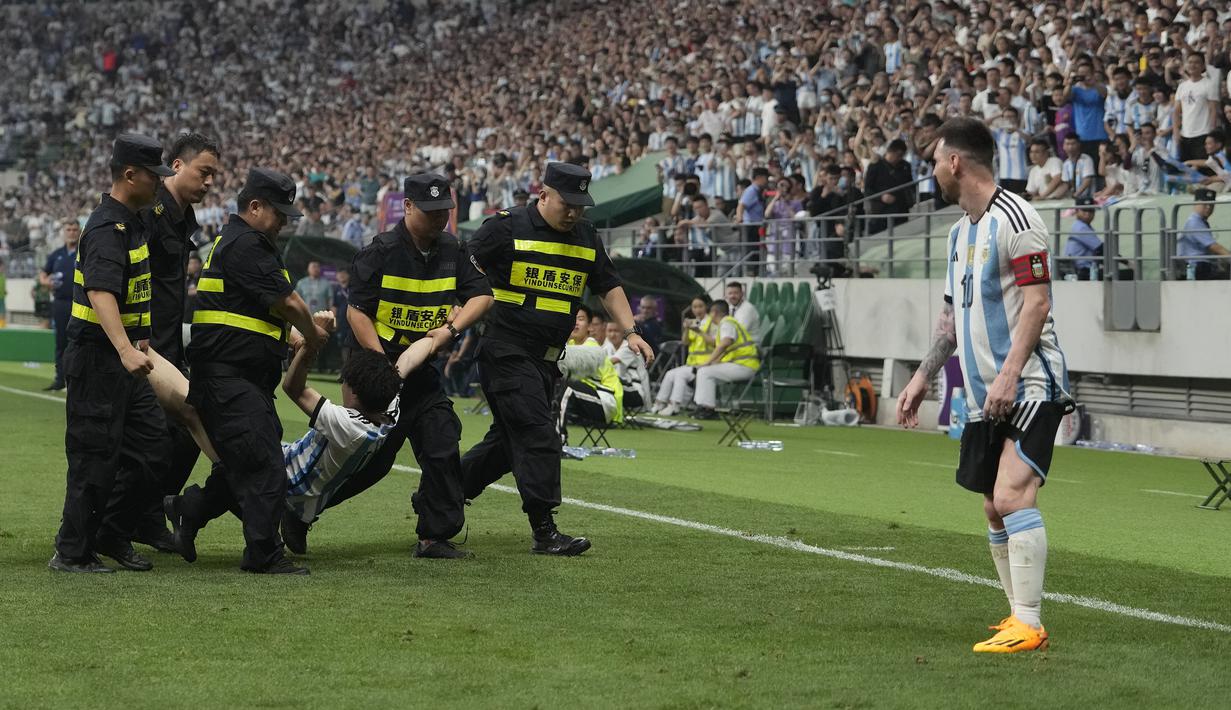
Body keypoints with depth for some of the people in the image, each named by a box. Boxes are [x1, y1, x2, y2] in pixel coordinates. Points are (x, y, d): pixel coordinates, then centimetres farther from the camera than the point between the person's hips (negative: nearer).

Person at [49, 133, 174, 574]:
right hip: (96, 359, -10)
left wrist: (138, 338, 29)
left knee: (150, 442, 11)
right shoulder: (107, 229, -19)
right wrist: (125, 349, -44)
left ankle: (114, 537, 19)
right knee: (97, 456, -5)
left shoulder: (130, 223, 13)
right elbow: (100, 293, -33)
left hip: (121, 360, 10)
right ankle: (72, 554, 3)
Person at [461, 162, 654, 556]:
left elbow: (608, 286, 19)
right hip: (506, 351, -7)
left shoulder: (585, 236, 12)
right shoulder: (507, 227, -8)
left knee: (510, 441, 11)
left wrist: (630, 332, 6)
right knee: (537, 436, -14)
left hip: (547, 359, 7)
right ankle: (544, 531, -12)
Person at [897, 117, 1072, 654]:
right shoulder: (962, 231, 17)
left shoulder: (1013, 217, -11)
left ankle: (1028, 626, -19)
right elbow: (952, 313, 24)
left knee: (1012, 496, -19)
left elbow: (1037, 302, -17)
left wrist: (1009, 374, -24)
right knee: (994, 510, 9)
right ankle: (1019, 615, 17)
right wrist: (923, 377, 19)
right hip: (984, 397, 9)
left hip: (1029, 387, -9)